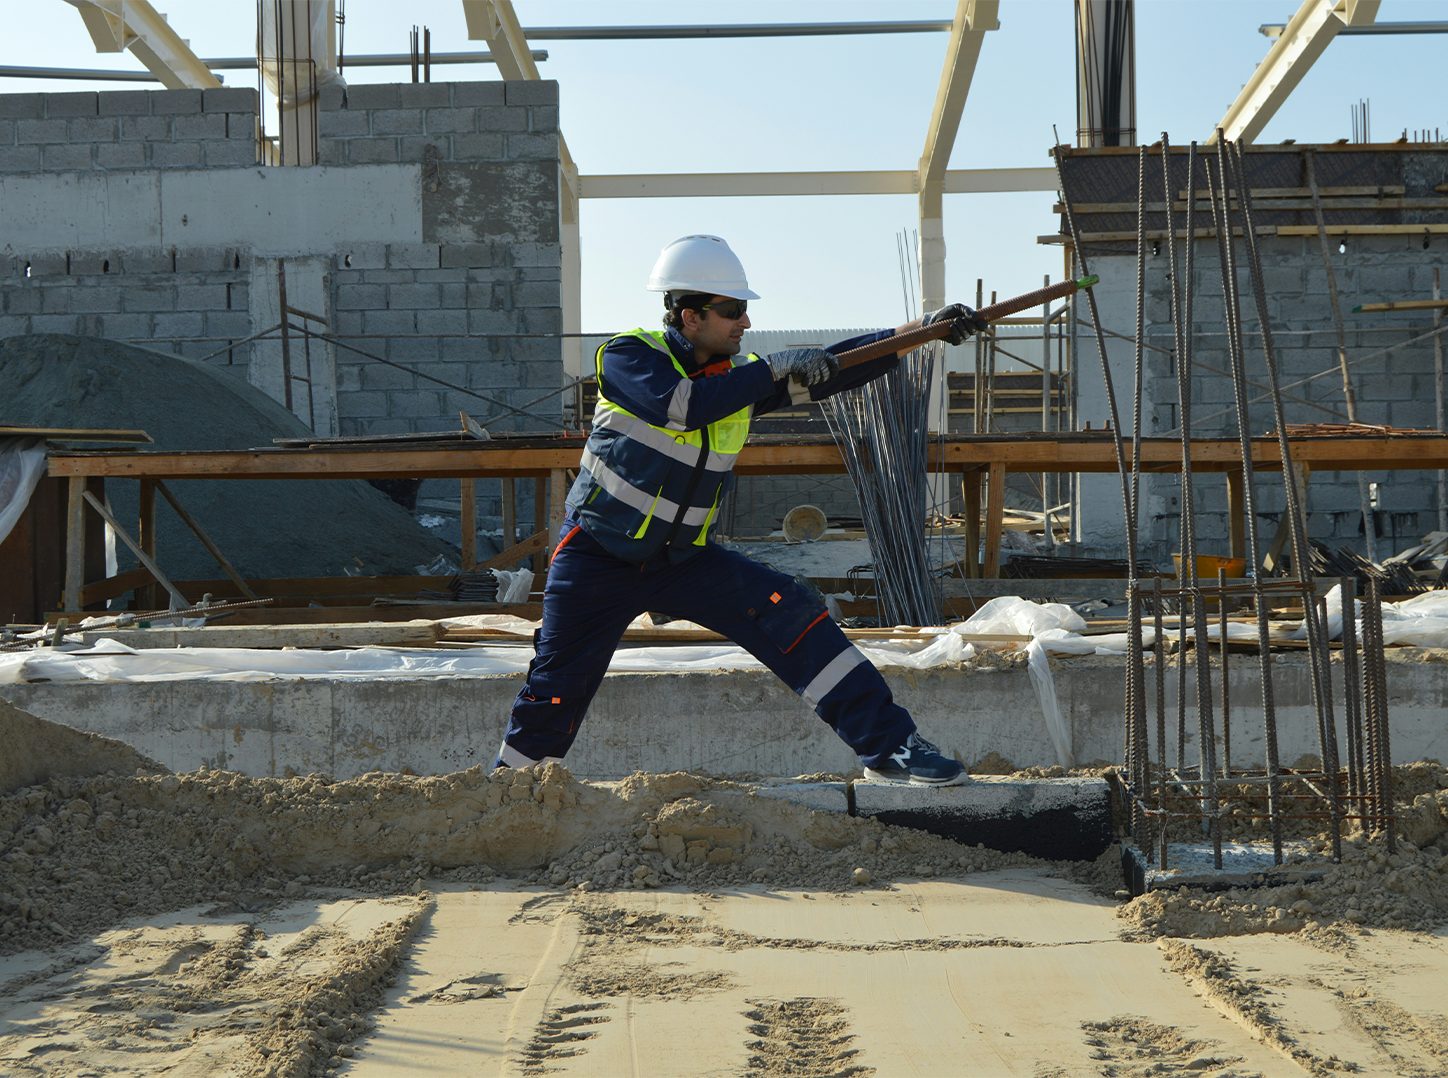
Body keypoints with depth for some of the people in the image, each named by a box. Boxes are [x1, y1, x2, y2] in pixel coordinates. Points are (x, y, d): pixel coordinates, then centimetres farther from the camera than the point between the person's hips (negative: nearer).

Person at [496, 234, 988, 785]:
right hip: (598, 556, -3)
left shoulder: (742, 376, 1)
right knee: (556, 690, -2)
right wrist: (776, 368, -29)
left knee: (789, 612, -13)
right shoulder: (628, 356, -13)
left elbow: (831, 368, -3)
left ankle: (887, 746, -13)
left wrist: (926, 327, -12)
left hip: (682, 557, 4)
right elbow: (684, 406, -31)